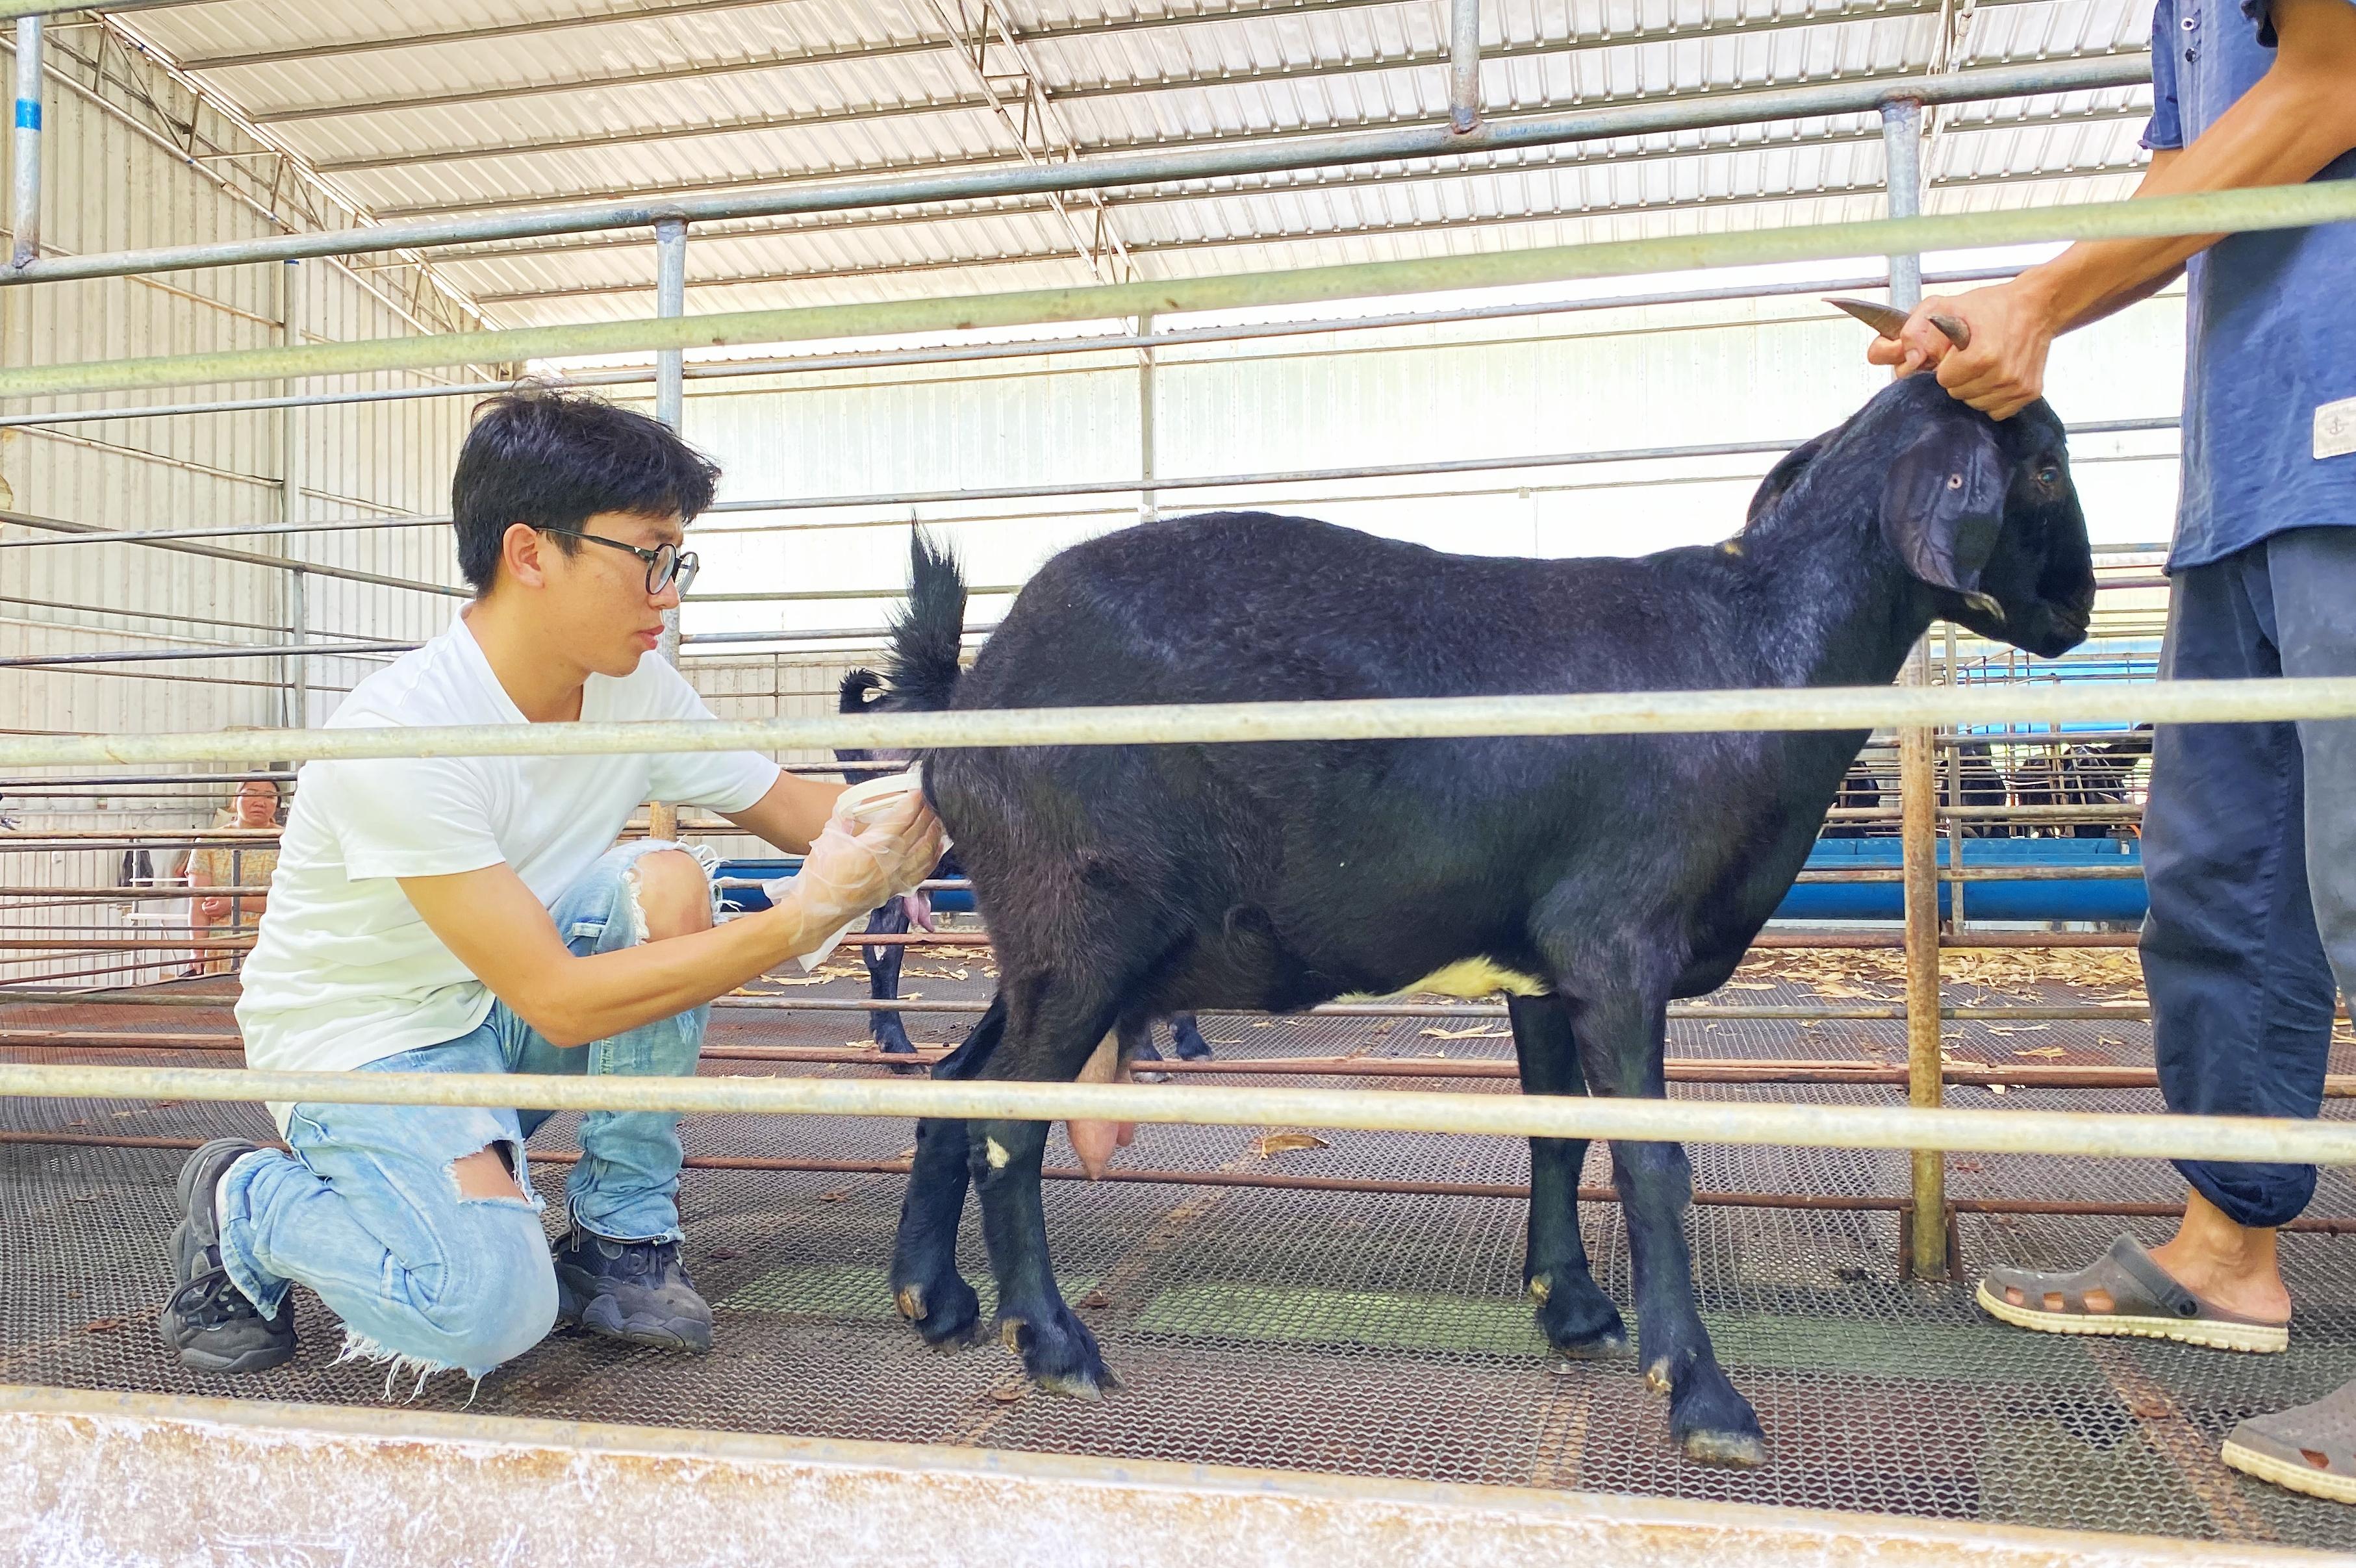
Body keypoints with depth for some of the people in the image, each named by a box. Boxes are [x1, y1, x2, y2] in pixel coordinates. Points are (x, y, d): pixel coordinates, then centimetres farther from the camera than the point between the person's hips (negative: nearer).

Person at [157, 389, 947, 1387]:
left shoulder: (639, 693, -9)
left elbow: (799, 811, 0)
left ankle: (620, 1242, -4)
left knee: (666, 883, -20)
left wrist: (902, 818, -24)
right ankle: (244, 1204, 6)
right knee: (491, 1309, -27)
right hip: (360, 1042, -6)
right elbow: (560, 1001, -31)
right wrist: (802, 918, -35)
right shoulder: (402, 734, -30)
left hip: (501, 1018, 6)